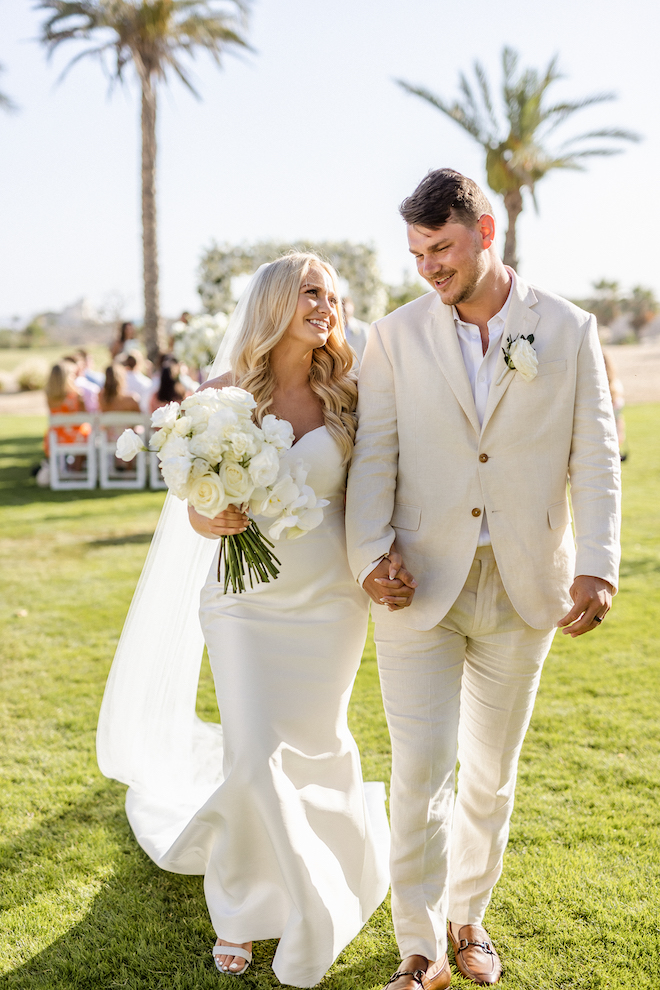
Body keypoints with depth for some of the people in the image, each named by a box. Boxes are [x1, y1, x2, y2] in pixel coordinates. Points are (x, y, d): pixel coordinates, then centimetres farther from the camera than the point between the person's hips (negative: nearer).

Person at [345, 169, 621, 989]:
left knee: (492, 772, 14)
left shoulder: (568, 331, 0)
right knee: (420, 770, -3)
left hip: (523, 586, 1)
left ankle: (467, 917, 35)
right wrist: (370, 555, -15)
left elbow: (595, 458, -2)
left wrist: (596, 567, -13)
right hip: (421, 586, -1)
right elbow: (374, 456, -1)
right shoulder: (396, 337, 1)